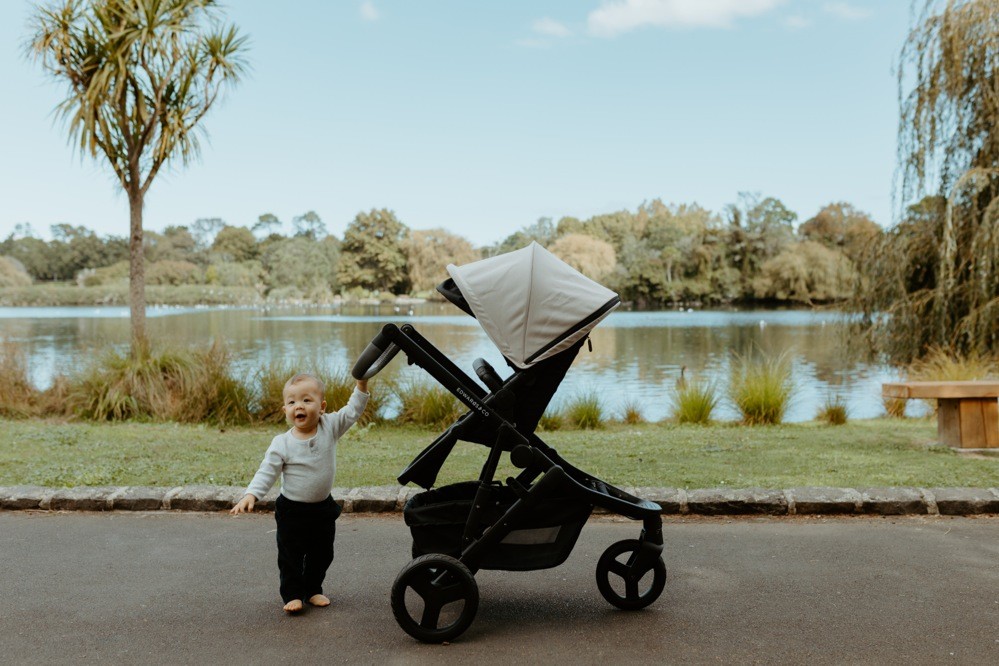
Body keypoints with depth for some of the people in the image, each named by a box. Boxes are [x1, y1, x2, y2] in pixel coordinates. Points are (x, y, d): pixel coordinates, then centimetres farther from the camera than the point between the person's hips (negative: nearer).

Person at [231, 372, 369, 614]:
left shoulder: (330, 427, -9)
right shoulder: (282, 444, -15)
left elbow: (353, 411, -8)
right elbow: (267, 472, -13)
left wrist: (362, 384, -19)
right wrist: (251, 495, -26)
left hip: (323, 508, 3)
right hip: (291, 510, -3)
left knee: (322, 554, 16)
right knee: (290, 555, 6)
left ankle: (313, 590, 33)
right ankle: (292, 594, 21)